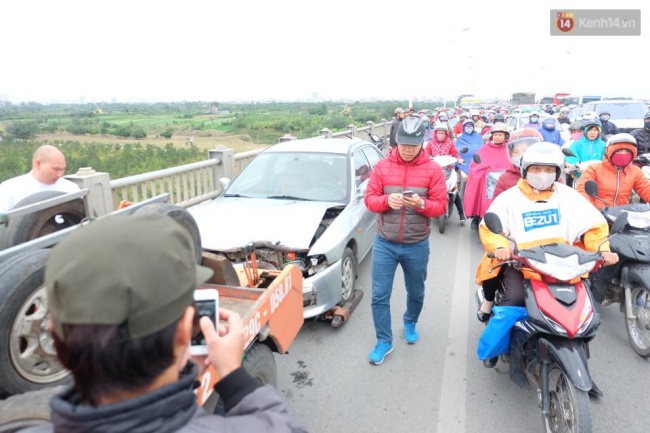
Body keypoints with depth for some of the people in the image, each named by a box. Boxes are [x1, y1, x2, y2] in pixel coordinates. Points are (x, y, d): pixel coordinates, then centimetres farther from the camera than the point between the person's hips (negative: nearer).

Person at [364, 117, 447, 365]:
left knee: (416, 293, 19)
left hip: (417, 245, 0)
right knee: (379, 296, 2)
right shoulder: (382, 167, -2)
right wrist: (386, 200, -22)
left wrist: (422, 204, -24)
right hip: (384, 243, 0)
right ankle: (384, 341, 21)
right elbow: (369, 200, -2)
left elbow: (441, 206, -4)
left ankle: (410, 323, 49)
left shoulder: (433, 170, -3)